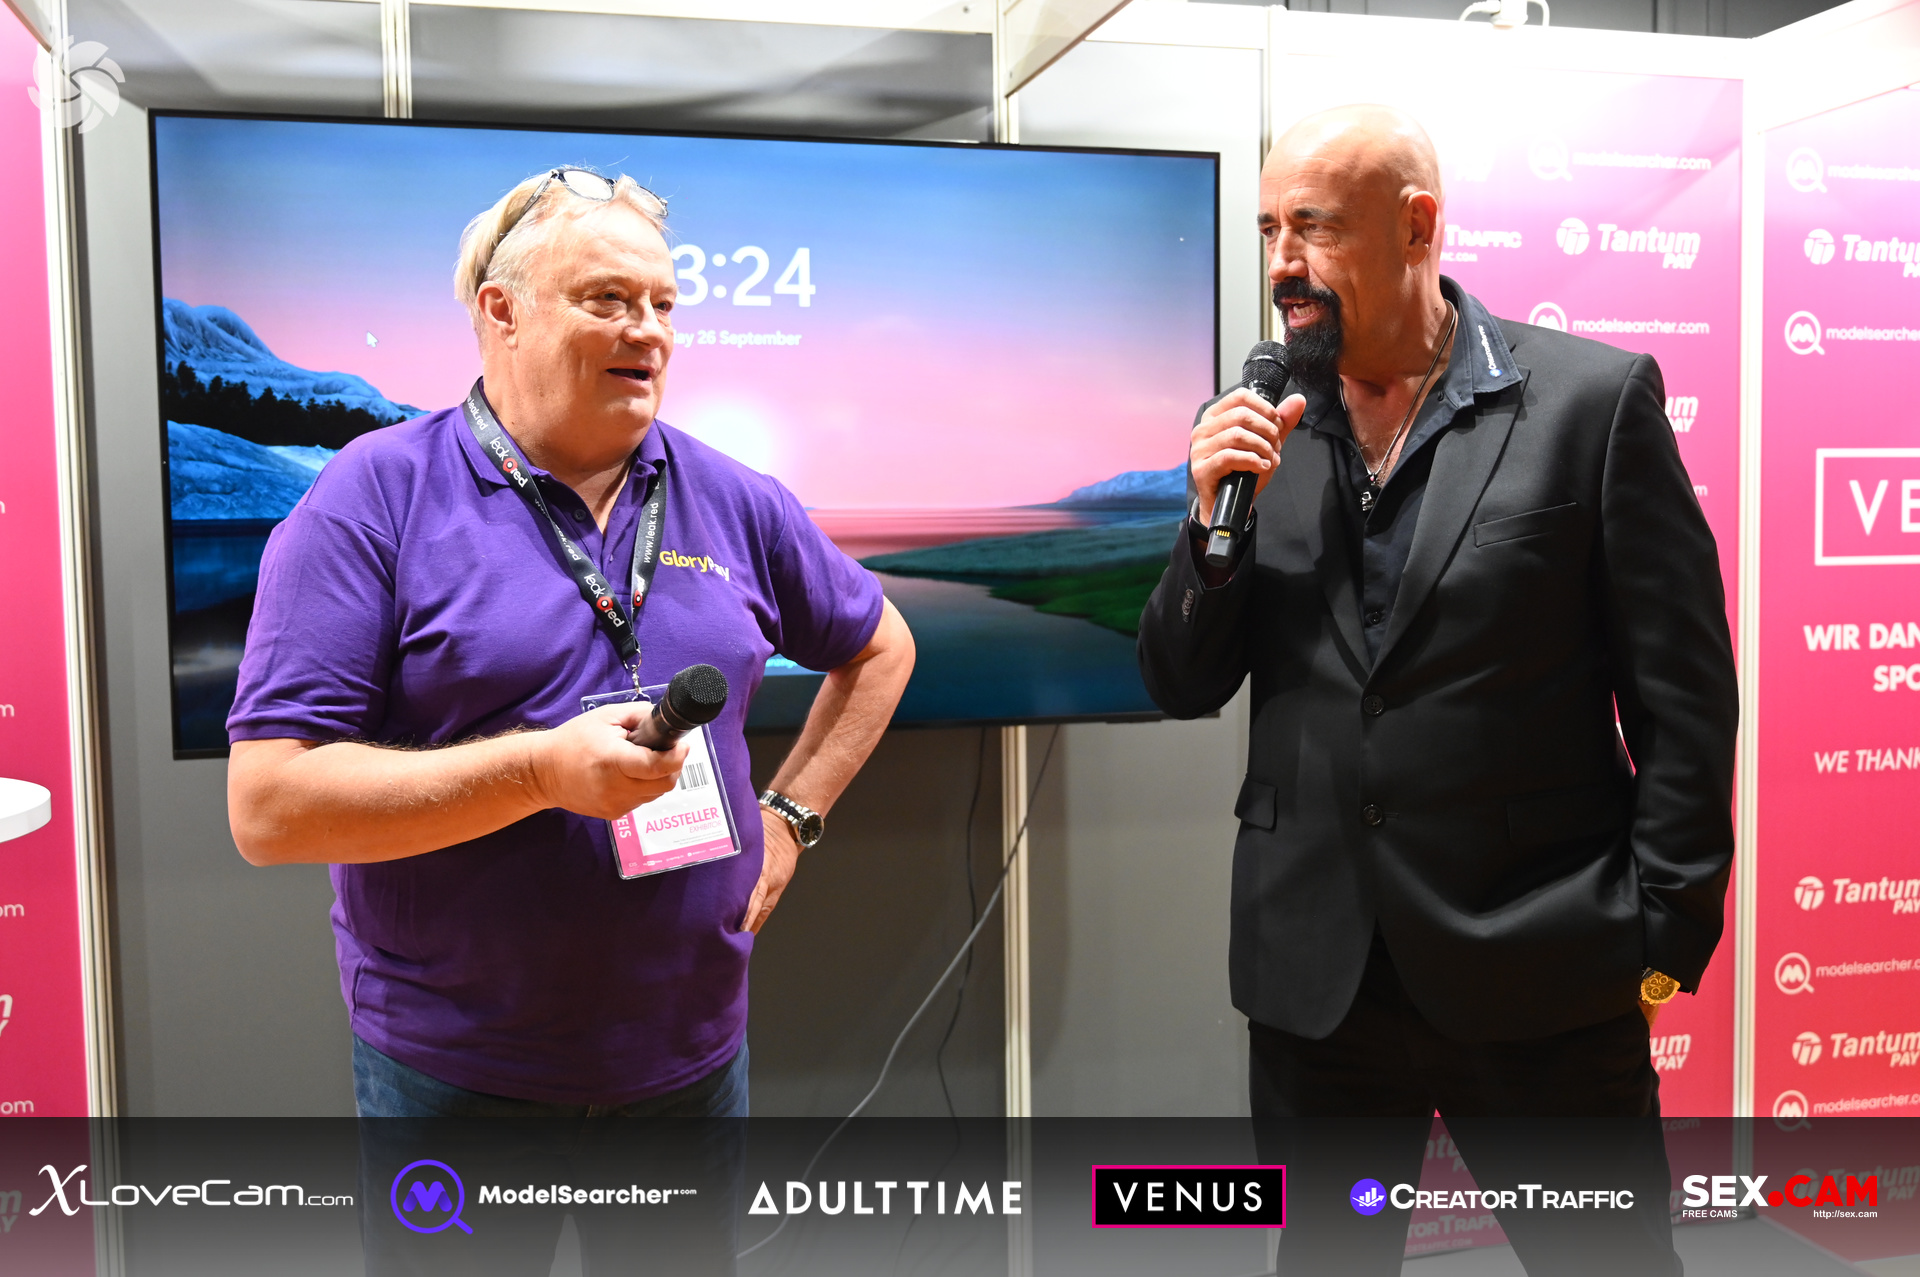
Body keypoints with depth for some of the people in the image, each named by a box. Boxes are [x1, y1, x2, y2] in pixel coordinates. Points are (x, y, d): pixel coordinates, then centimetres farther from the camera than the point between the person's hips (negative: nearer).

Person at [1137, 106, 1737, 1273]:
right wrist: (1216, 520, -11)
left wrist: (1663, 939, -5)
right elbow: (1185, 687, 5)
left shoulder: (1593, 398, -5)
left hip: (1540, 975, -3)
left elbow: (1684, 693, -4)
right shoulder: (1254, 431, 4)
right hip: (1314, 972, 4)